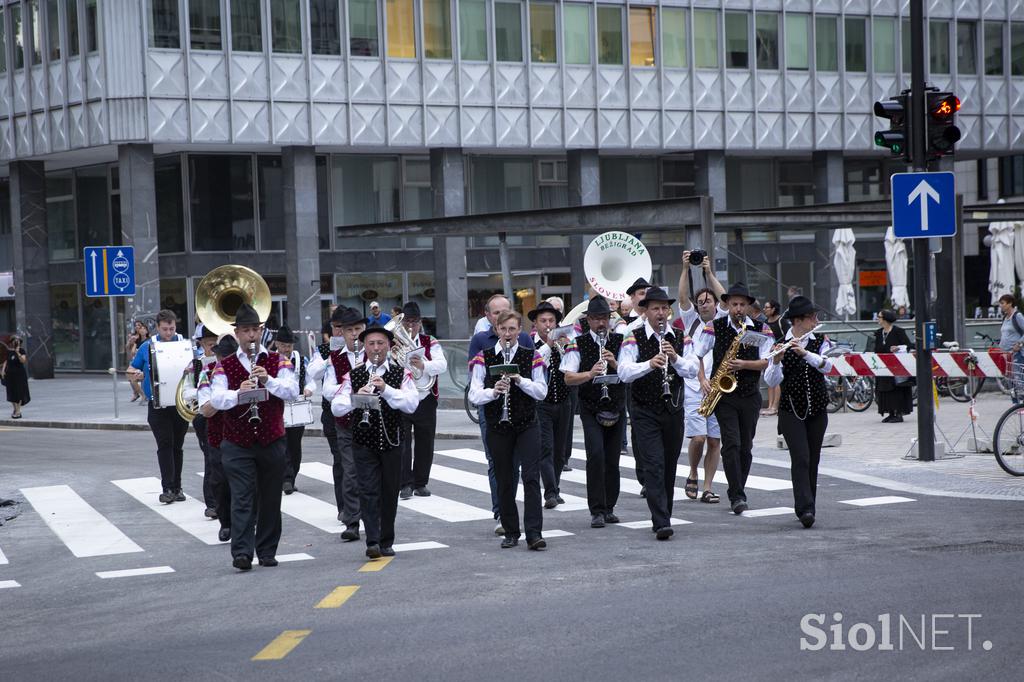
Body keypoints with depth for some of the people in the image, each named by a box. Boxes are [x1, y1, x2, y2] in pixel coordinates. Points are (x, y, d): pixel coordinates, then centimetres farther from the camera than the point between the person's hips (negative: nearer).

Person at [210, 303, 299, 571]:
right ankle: (242, 553, -13)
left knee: (270, 499, 8)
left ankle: (267, 551, 18)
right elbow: (216, 399, -11)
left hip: (272, 441, 1)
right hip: (237, 445, -1)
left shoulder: (278, 362, 5)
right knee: (242, 499, -8)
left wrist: (268, 380, -25)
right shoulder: (225, 366, 3)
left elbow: (292, 392, -10)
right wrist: (238, 393, -30)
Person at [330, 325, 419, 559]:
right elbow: (336, 407, -5)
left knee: (390, 492, 8)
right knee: (369, 492, -9)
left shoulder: (401, 374, 1)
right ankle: (373, 542, -14)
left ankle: (386, 542, 18)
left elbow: (412, 404, -12)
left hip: (391, 441, 1)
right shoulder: (353, 376, 2)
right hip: (364, 442, -1)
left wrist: (386, 389, -23)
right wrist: (355, 398, -24)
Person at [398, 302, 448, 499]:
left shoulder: (430, 343, 5)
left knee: (425, 444, 8)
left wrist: (423, 365, -29)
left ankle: (421, 483, 19)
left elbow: (442, 365, -11)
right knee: (402, 443, -6)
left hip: (425, 401, 2)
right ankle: (406, 484, -1)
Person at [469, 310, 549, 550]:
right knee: (504, 481, 6)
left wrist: (520, 380, -17)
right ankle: (510, 532, 17)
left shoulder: (531, 356, 3)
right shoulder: (483, 358, 0)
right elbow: (474, 396, -6)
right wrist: (493, 391, -25)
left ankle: (534, 533, -11)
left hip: (527, 425, 0)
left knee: (531, 477, -10)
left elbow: (542, 391, -1)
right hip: (497, 428, 0)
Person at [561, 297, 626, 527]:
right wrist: (590, 374, -28)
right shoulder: (578, 344, -3)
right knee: (596, 455, -16)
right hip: (591, 410, -3)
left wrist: (615, 364, -23)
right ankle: (596, 511, -10)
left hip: (617, 408, 3)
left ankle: (609, 508, 20)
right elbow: (568, 378, -11)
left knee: (613, 460, 7)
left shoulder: (619, 342, 4)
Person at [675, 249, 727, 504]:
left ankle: (707, 488, 6)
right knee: (698, 437, -12)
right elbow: (682, 297, -2)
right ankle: (693, 475, 13)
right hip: (694, 388, -2)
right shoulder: (691, 321, 9)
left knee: (715, 440, 1)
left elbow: (725, 298, 1)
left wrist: (709, 272, 0)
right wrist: (686, 268, -8)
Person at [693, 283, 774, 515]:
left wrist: (744, 364, -18)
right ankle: (737, 496, -13)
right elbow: (695, 356, 2)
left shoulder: (761, 329, 3)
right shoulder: (715, 327, 1)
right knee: (732, 443, -13)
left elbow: (766, 362, -3)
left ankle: (737, 492, 22)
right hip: (724, 393, -2)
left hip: (750, 394, 2)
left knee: (746, 446, 8)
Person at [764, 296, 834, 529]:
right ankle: (805, 509, -20)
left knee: (813, 460, 8)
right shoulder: (780, 345, -6)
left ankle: (807, 507, 19)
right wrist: (776, 361, -33)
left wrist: (805, 353, -29)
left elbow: (827, 365, -14)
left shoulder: (820, 341, 5)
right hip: (791, 411, -4)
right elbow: (772, 381, -14)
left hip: (817, 410, 4)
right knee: (800, 458, -14)